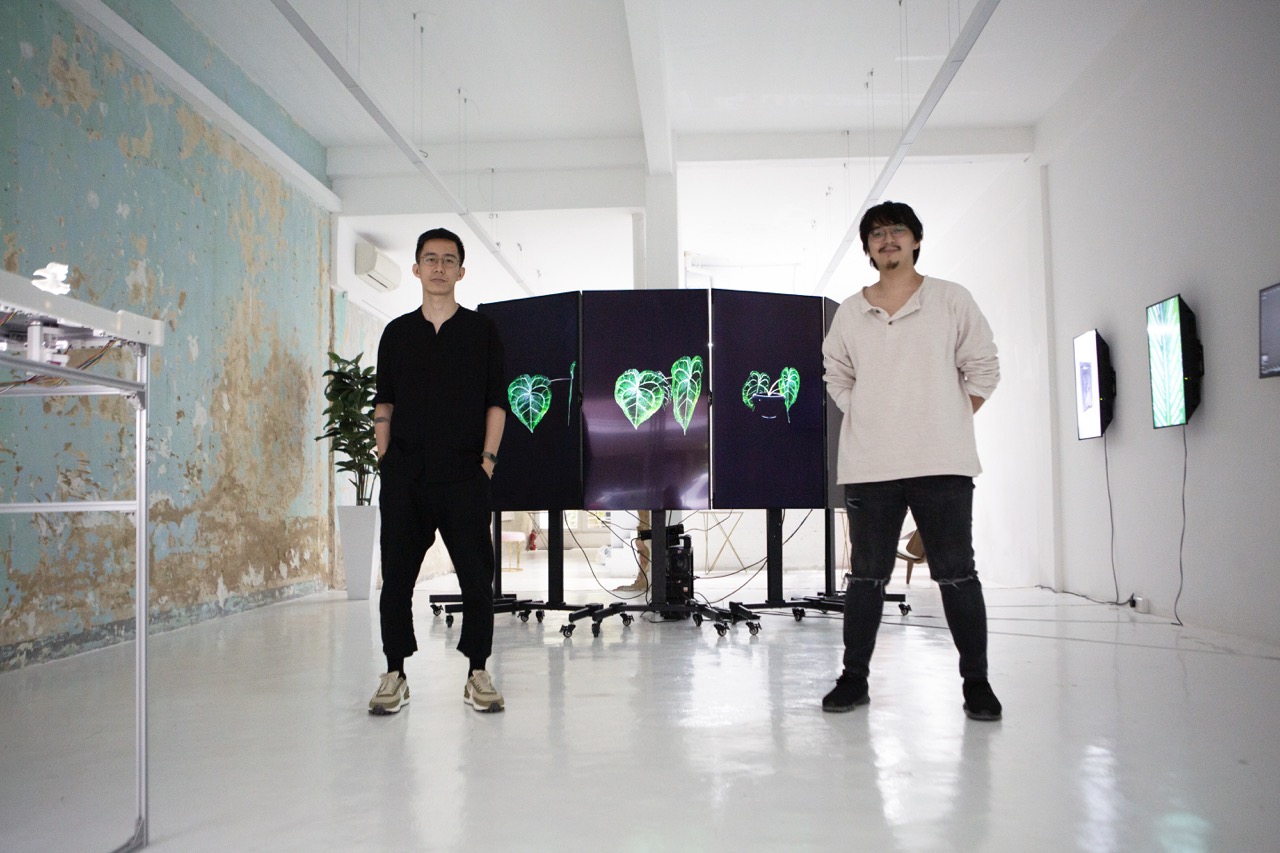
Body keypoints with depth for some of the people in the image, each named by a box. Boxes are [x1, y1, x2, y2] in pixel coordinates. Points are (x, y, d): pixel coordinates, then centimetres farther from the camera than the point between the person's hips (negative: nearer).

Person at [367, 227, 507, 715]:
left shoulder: (481, 331, 7)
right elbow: (384, 404, 14)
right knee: (397, 577, 3)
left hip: (465, 475, -1)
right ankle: (395, 675, 15)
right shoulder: (397, 332, 12)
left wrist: (488, 458, -4)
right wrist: (384, 459, 4)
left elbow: (496, 402, 5)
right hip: (404, 477, 2)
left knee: (477, 578, -1)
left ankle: (477, 674, 13)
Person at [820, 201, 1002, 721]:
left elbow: (982, 369, 8)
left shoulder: (951, 300, 5)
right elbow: (837, 378, 18)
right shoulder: (850, 313, 10)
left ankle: (976, 682, 11)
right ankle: (854, 678, 17)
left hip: (942, 464, -2)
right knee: (866, 576, 7)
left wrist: (949, 424, 3)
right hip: (869, 466, 2)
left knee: (957, 575, 1)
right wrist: (869, 422, 7)